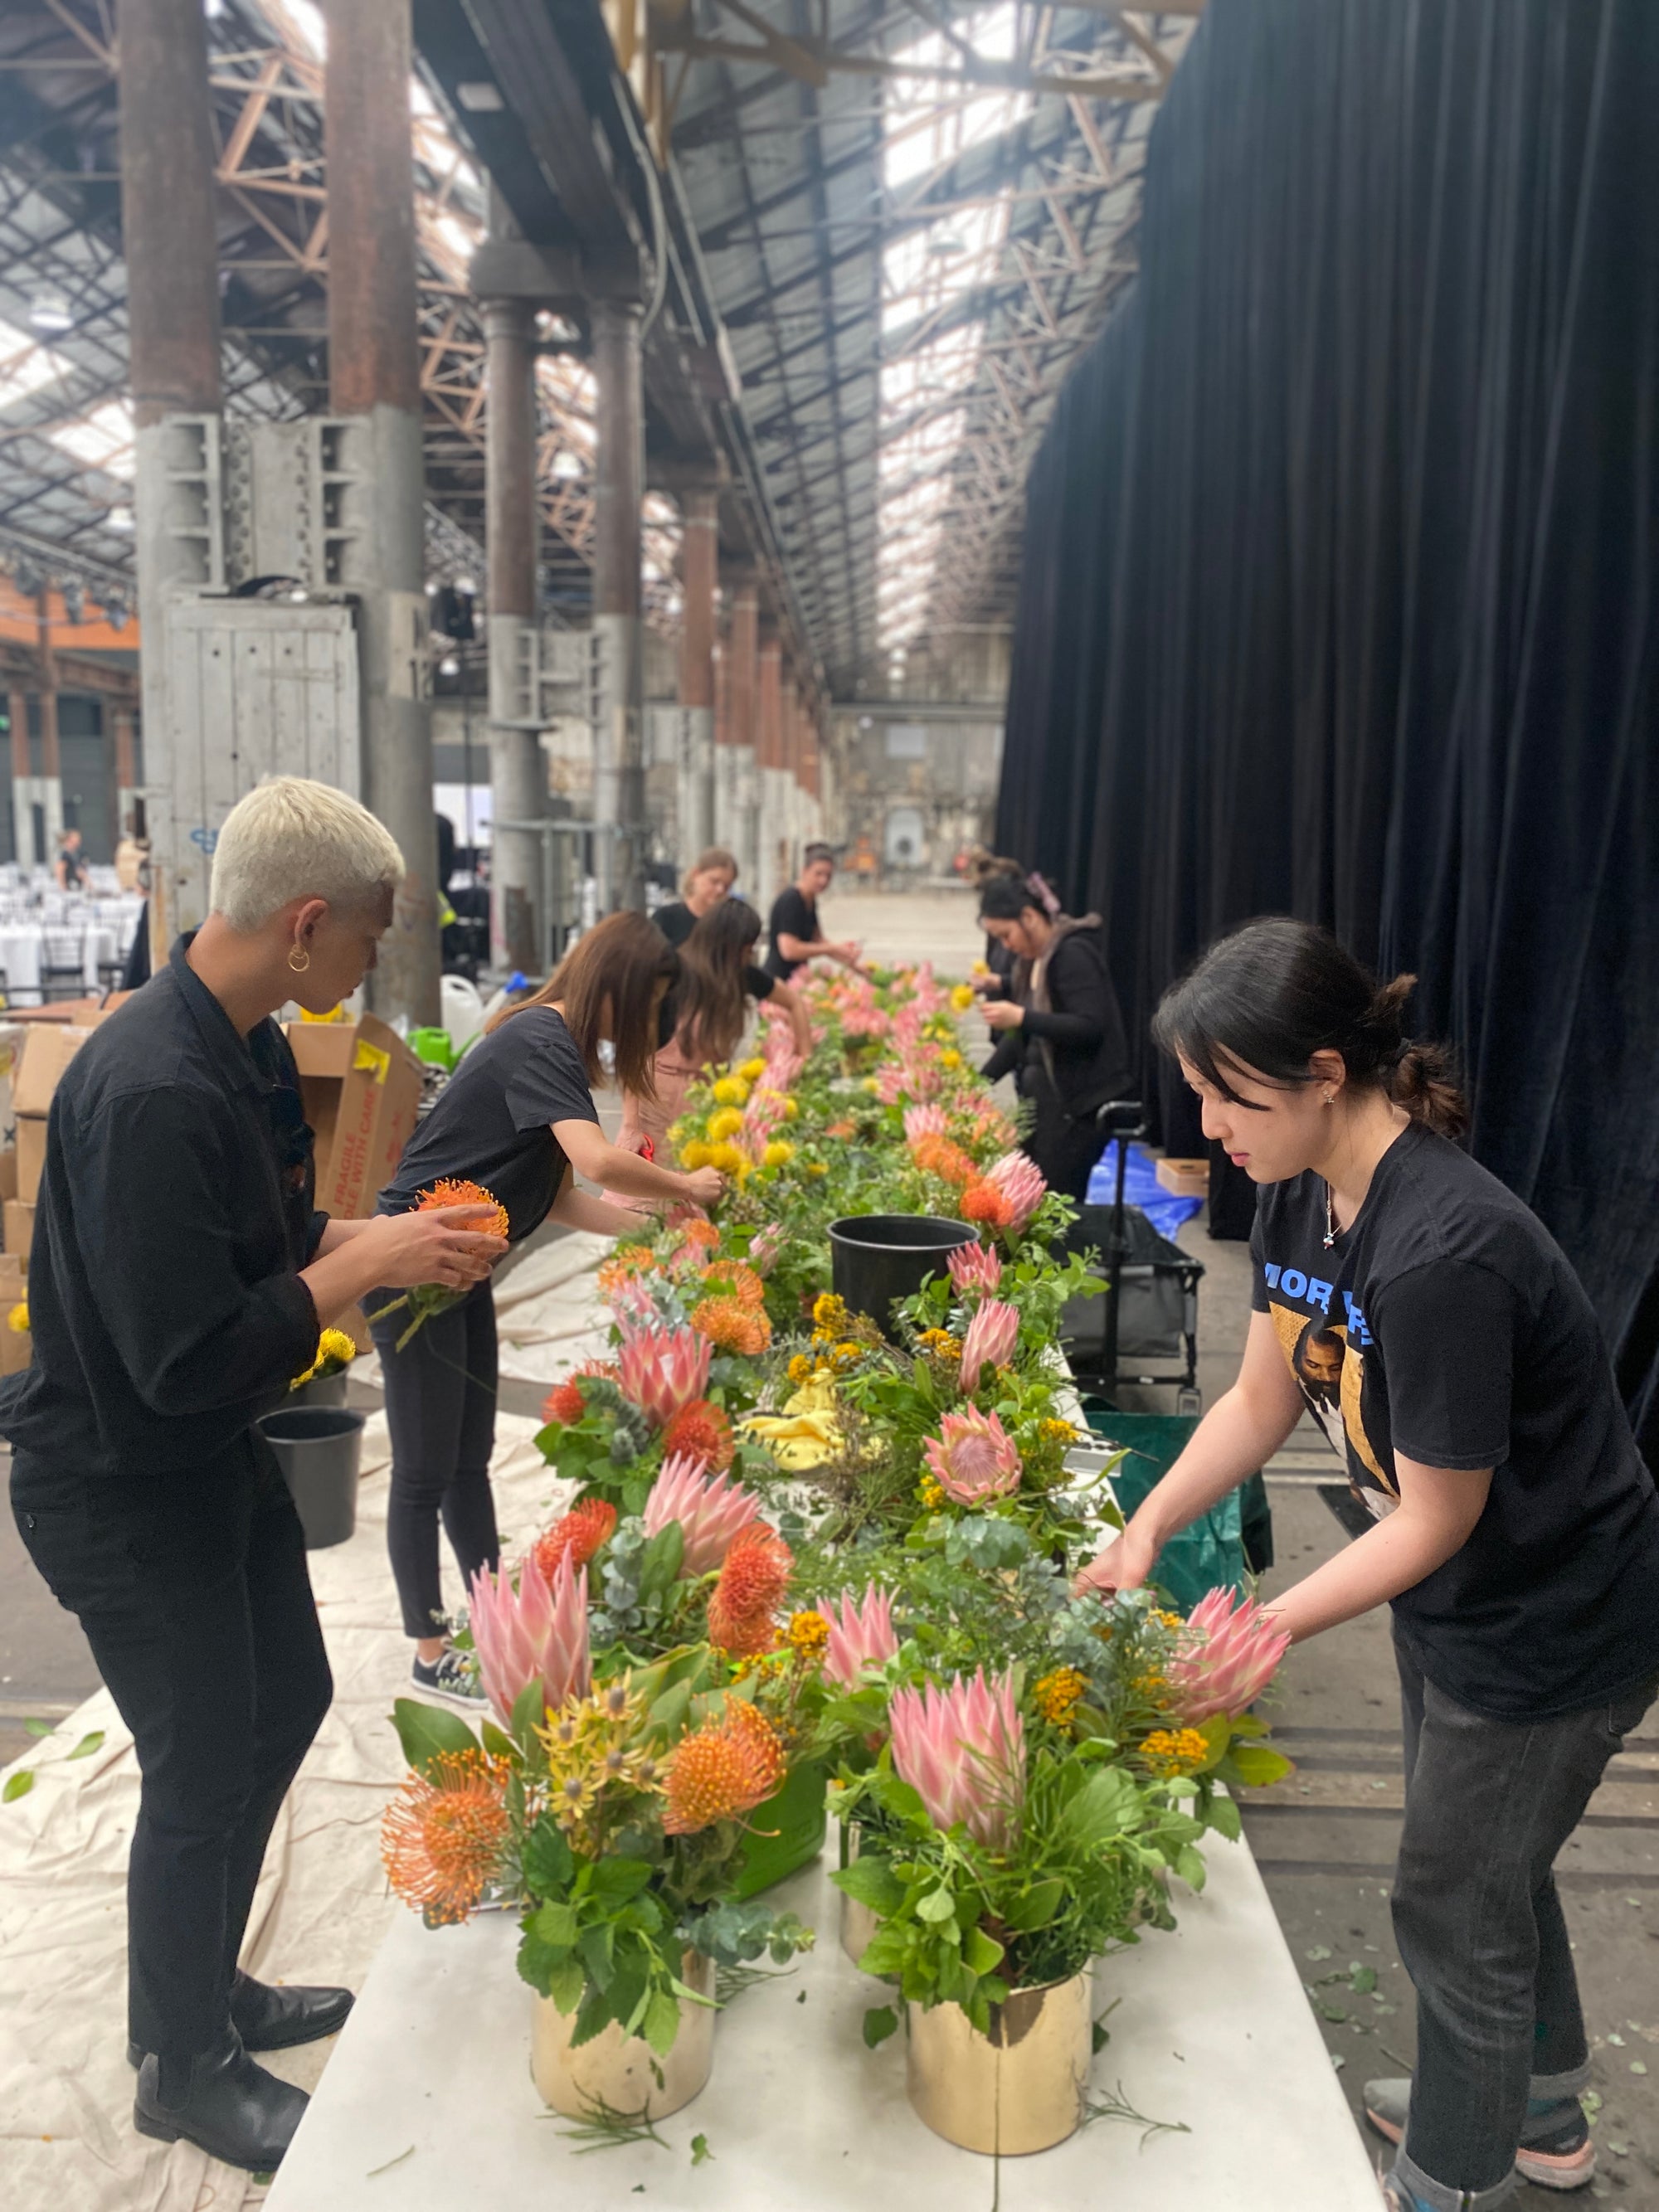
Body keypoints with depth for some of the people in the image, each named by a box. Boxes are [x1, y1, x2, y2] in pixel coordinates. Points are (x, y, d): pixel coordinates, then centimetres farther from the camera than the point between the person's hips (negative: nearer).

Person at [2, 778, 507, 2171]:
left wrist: (380, 1238, -4)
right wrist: (372, 1260, -25)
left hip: (219, 1456, 9)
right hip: (124, 1489, -9)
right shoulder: (153, 1090, -32)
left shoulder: (248, 1047, -1)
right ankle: (184, 2070, 34)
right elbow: (188, 1361, -31)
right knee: (204, 1773, 8)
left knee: (286, 1703, 21)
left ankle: (208, 1987, 44)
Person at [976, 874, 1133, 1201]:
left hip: (1080, 1102, -9)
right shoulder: (1036, 959, 14)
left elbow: (1091, 1027, -22)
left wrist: (1022, 1017, -26)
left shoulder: (1074, 954, -13)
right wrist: (984, 1077, 11)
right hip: (1045, 1097, 9)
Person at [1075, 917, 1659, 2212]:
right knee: (1493, 1857, 28)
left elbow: (1435, 1521, -27)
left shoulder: (1443, 1254, -36)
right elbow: (1262, 1399, 0)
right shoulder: (1300, 1194, -9)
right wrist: (1143, 1535, -9)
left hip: (1553, 1629, -8)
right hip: (1454, 1599, 9)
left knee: (1455, 1907, 12)